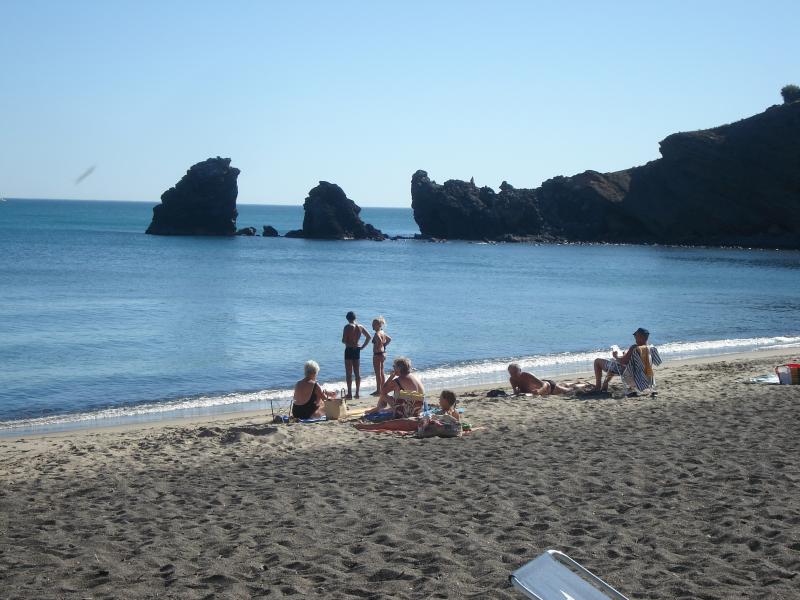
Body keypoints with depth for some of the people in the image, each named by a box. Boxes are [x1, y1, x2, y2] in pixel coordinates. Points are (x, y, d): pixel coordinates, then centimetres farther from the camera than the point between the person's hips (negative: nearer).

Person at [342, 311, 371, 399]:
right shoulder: (360, 327, 6)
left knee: (349, 373, -1)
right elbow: (369, 337, 8)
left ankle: (349, 393, -3)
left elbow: (343, 340, -14)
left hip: (349, 350, -5)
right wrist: (363, 346, 9)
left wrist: (347, 343, 6)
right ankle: (357, 392, 13)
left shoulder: (348, 327, -11)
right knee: (357, 373, 11)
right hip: (357, 350, 6)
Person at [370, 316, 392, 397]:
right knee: (381, 372, 16)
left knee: (378, 373, -4)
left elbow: (380, 341, -36)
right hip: (383, 353, 10)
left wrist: (377, 348, -22)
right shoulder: (382, 332, 10)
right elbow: (389, 339, 22)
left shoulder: (377, 334, -18)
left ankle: (378, 391, -1)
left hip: (377, 354, -10)